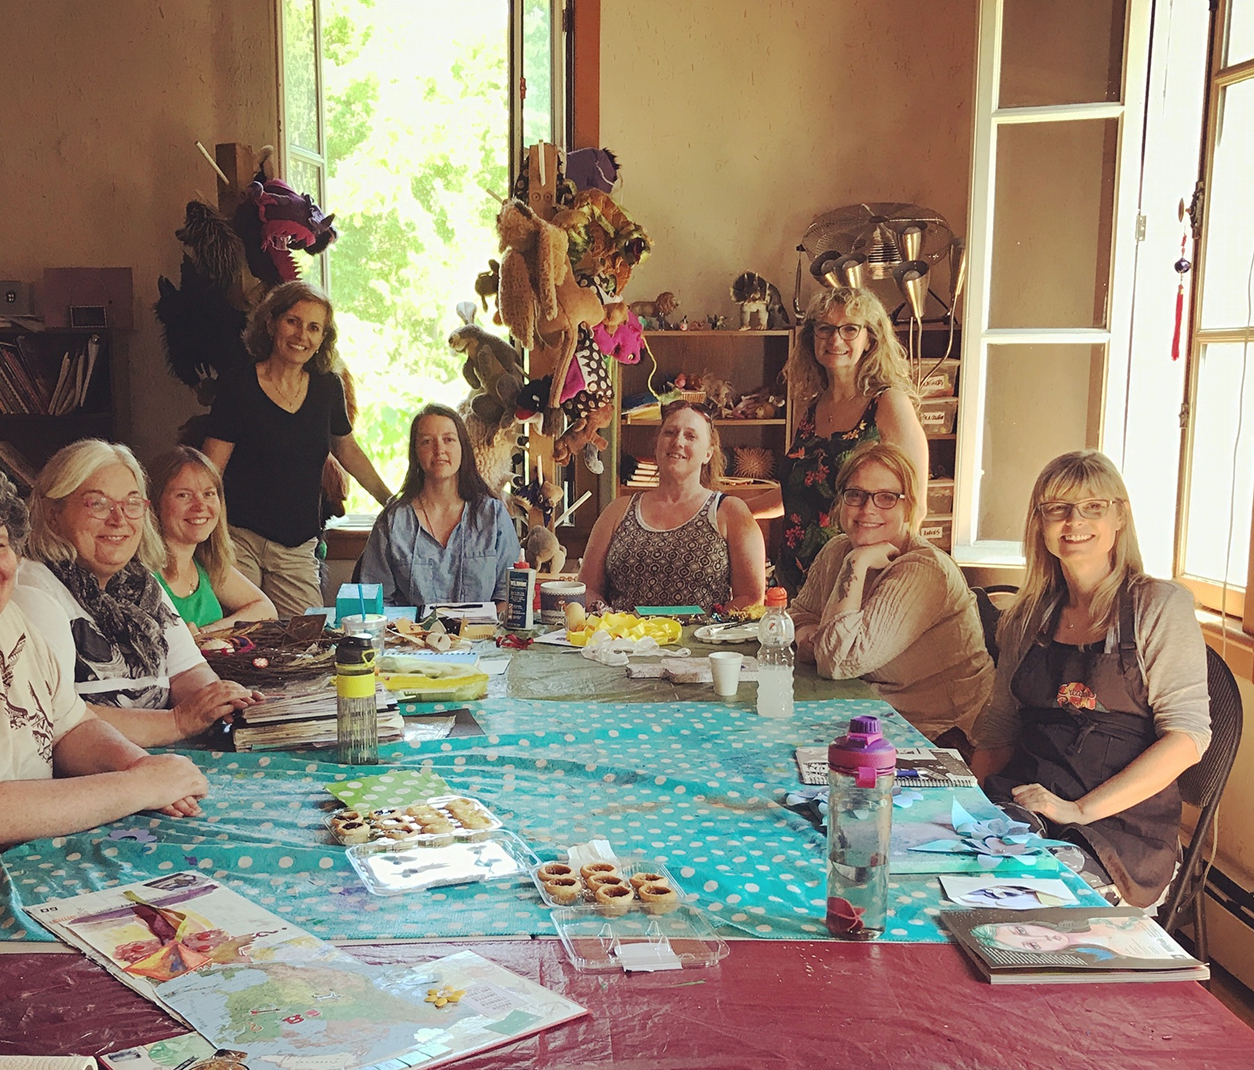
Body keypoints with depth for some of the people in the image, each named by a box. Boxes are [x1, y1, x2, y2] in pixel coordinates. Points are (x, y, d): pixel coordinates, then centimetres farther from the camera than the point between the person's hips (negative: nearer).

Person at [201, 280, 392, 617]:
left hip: (297, 547, 4)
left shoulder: (327, 387, 6)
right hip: (240, 540, -3)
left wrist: (394, 503, 25)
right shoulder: (238, 388, -6)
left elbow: (347, 450, 22)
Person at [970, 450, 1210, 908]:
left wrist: (1079, 810, -17)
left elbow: (1187, 737, -9)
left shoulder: (1160, 605, 0)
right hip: (1020, 808, 5)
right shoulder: (1028, 617, 15)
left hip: (1119, 827, -5)